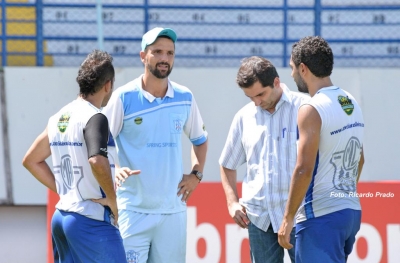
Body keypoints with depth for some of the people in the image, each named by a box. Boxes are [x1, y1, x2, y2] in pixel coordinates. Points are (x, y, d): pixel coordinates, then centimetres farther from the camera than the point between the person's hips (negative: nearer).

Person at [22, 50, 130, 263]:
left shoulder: (58, 118, 12)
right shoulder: (94, 118, -13)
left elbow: (31, 160, 22)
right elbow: (97, 161, -30)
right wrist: (112, 200, -16)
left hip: (60, 217, 8)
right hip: (92, 221, -8)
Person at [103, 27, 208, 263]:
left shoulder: (185, 98, 7)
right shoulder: (124, 97, -5)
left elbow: (200, 139, 24)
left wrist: (196, 174, 10)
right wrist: (114, 170, -20)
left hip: (173, 210, 4)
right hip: (134, 210, -4)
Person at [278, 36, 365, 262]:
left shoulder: (312, 110, -15)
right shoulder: (353, 105, 11)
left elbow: (304, 170, -19)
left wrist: (288, 218, -14)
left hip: (320, 217, -8)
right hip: (352, 211, 8)